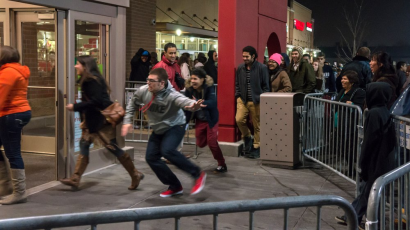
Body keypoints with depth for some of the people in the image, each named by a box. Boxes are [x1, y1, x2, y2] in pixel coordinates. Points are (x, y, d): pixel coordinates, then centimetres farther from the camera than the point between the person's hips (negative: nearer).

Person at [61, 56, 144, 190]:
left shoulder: (92, 80, -17)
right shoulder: (87, 80, 13)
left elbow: (95, 101, -23)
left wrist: (75, 107, -18)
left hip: (101, 120, -10)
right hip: (92, 120, 10)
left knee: (112, 147, -4)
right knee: (84, 144, 7)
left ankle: (135, 175, 7)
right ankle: (75, 179, 10)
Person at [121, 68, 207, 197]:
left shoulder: (172, 95, -32)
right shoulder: (143, 91, -16)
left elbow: (184, 101, -54)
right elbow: (132, 104, 5)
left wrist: (193, 105, -77)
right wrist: (127, 121, -2)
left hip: (175, 127, -7)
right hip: (158, 129, 7)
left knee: (167, 150, -31)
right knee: (151, 157, 1)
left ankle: (198, 174, -14)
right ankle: (175, 186, 14)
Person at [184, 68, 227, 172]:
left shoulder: (209, 87, -22)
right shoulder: (189, 89, -12)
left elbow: (212, 102, -36)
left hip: (211, 119, -5)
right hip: (199, 120, 5)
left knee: (212, 142, -8)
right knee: (200, 144, 11)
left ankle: (222, 165, 11)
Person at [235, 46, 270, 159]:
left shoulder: (262, 68, -4)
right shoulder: (240, 68, 8)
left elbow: (266, 86, -2)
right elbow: (237, 84, 18)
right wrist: (238, 96, 6)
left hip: (256, 101, -3)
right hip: (243, 100, 3)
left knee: (257, 125, 3)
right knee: (239, 120, -13)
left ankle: (256, 147, 16)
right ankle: (247, 138, 13)